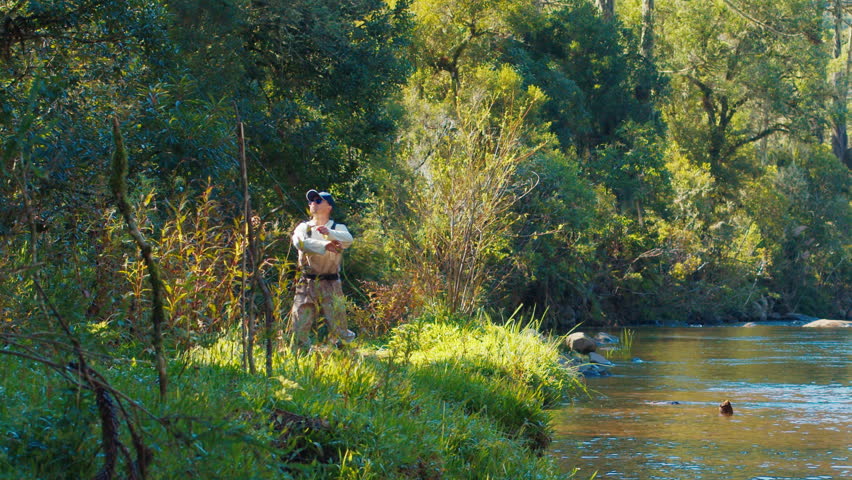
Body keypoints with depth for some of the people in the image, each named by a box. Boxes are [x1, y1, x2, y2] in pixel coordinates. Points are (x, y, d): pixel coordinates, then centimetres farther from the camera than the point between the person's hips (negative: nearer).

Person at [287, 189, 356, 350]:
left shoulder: (338, 228, 10)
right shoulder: (304, 227, 12)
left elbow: (348, 239, -15)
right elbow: (300, 242, -12)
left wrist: (329, 233, -35)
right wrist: (325, 246, -27)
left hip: (331, 285, -2)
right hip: (306, 284, 2)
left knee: (338, 331, -7)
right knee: (299, 328, -2)